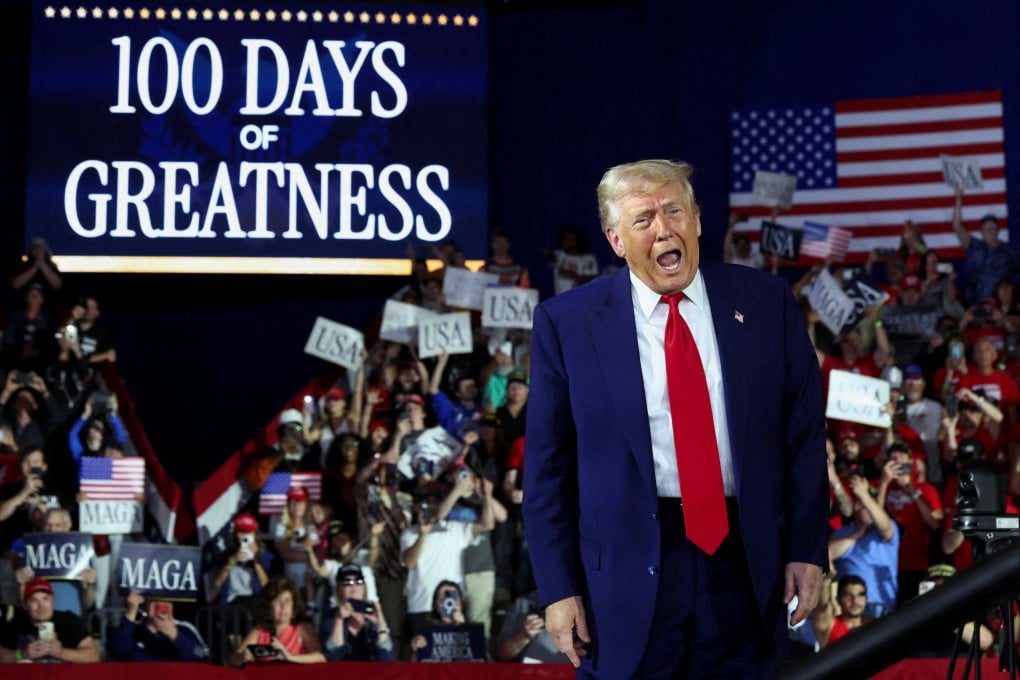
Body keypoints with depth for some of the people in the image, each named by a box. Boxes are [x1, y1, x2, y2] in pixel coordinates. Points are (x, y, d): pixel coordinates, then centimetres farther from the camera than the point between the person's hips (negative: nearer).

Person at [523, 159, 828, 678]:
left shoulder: (764, 302, 2)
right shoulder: (567, 323, -3)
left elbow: (804, 433, 6)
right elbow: (547, 465, 0)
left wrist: (808, 548, 1)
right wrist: (557, 587, -4)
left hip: (746, 562, 2)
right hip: (629, 569, -2)